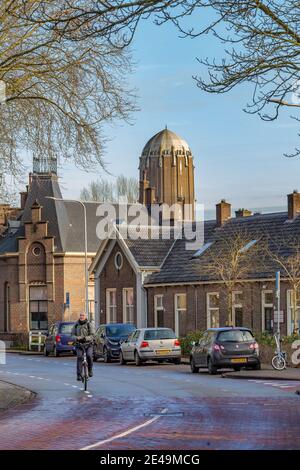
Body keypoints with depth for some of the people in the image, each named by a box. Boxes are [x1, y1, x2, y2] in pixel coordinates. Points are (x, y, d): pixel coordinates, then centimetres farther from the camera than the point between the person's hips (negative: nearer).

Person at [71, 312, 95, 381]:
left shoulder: (89, 324, -2)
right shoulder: (76, 324, 8)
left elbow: (92, 335, -8)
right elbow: (73, 334, 9)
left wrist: (85, 338, -27)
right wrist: (76, 338, -14)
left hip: (88, 344, -2)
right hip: (79, 344, 2)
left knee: (89, 356, -23)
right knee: (79, 357, -15)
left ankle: (90, 370, 1)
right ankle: (79, 375, -12)